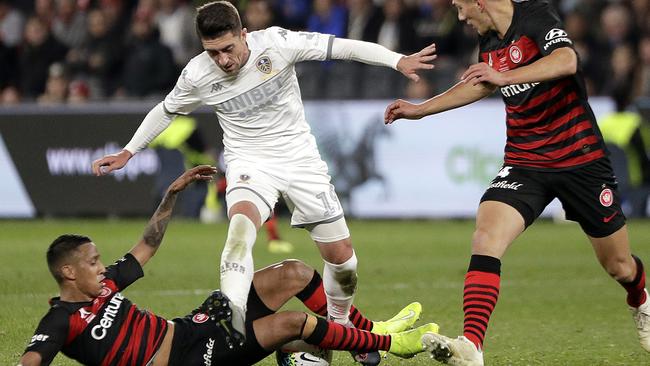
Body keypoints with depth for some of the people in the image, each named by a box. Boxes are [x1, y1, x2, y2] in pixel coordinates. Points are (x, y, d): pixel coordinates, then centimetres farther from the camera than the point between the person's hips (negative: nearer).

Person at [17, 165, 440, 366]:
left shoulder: (104, 284, 11)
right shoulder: (62, 320, -13)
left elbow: (147, 247, 24)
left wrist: (172, 195, 20)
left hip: (191, 328, 10)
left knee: (294, 273, 4)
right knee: (293, 321, -21)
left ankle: (368, 329, 18)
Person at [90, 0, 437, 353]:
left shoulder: (275, 43, -19)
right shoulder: (197, 75, -12)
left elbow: (342, 47, -17)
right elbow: (165, 111, 8)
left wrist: (398, 60, -26)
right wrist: (127, 152, 11)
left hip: (300, 158, 1)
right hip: (249, 163, -1)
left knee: (341, 256, 2)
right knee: (241, 223, -34)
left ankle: (340, 326, 29)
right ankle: (233, 322, -45)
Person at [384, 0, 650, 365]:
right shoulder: (490, 43, 5)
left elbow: (567, 61, -33)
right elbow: (481, 85, 26)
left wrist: (505, 77, -40)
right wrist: (420, 109, 27)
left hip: (581, 158, -5)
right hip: (524, 164, 5)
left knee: (619, 265, 10)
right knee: (486, 238, -23)